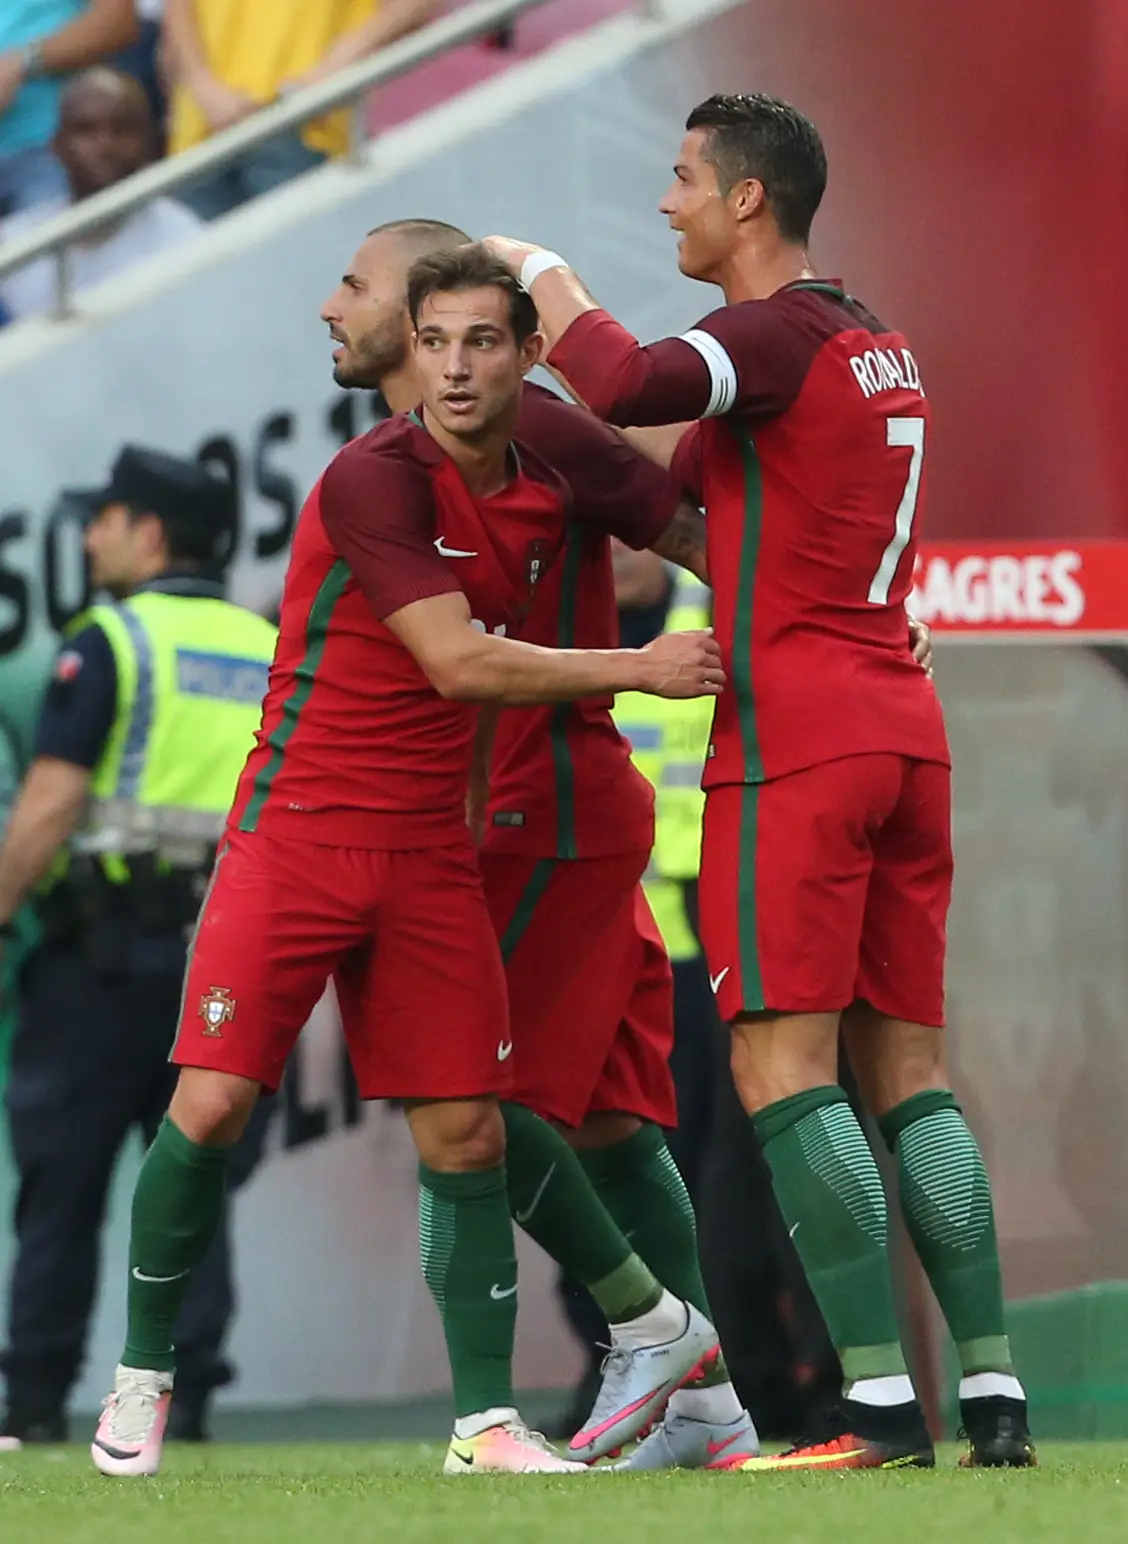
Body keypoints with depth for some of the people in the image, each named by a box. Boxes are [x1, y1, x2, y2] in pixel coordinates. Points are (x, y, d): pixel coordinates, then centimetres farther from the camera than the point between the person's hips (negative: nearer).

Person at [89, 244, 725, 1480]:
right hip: (297, 825, -6)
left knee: (466, 1134, 0)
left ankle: (485, 1422, 6)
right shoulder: (375, 479, -15)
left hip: (429, 849, 6)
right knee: (211, 1108, -10)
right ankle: (141, 1376, 7)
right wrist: (638, 669, -16)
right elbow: (455, 662, -20)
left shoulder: (543, 501, 7)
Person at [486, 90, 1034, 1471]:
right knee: (907, 1071, 8)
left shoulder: (780, 333, -9)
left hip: (796, 737, -9)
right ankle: (993, 1394, 1)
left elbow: (630, 389, -26)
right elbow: (684, 471, 27)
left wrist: (543, 274, -8)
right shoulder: (873, 347, 20)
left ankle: (880, 1400, -16)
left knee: (783, 1066, -9)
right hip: (902, 731, 9)